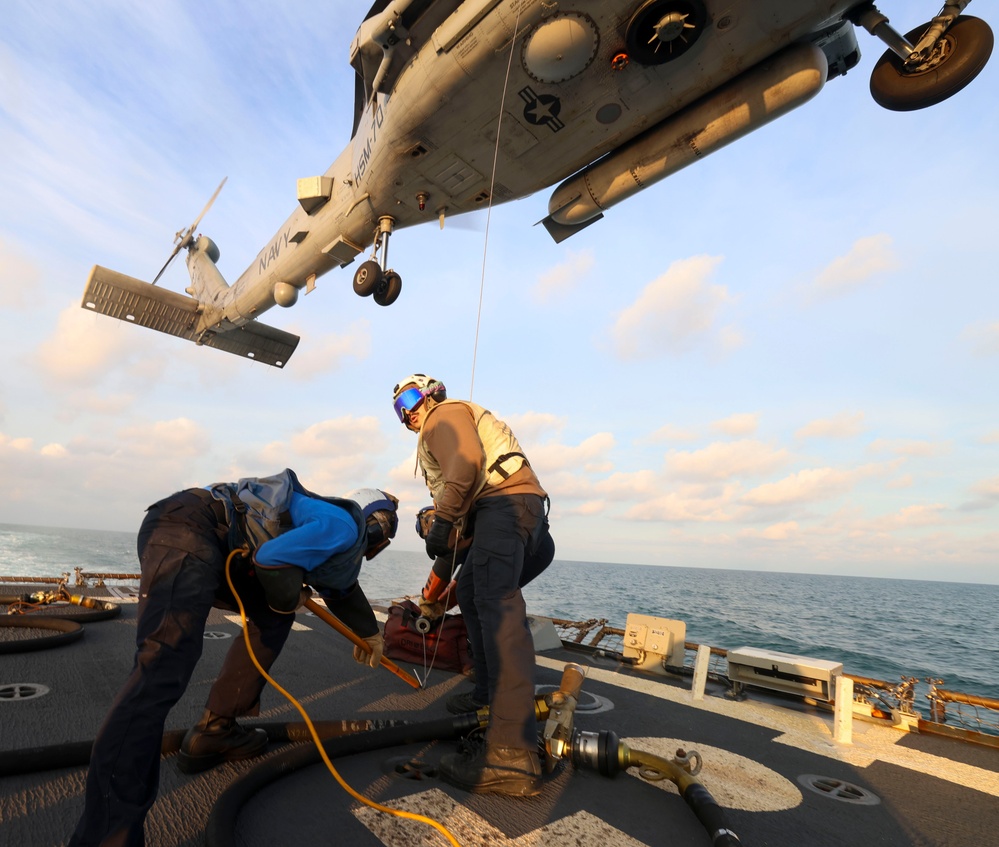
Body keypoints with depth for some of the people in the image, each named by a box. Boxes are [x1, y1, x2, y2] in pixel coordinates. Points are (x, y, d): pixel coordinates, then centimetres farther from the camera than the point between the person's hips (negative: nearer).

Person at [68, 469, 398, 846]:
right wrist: (289, 601, 2)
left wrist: (370, 633, 55)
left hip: (210, 542, 10)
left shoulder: (336, 525, 24)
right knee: (162, 672, -19)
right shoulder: (344, 525, -5)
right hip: (187, 530, -10)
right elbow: (274, 561, -19)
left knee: (273, 615, 16)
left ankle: (213, 731, 19)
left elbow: (343, 587, 42)